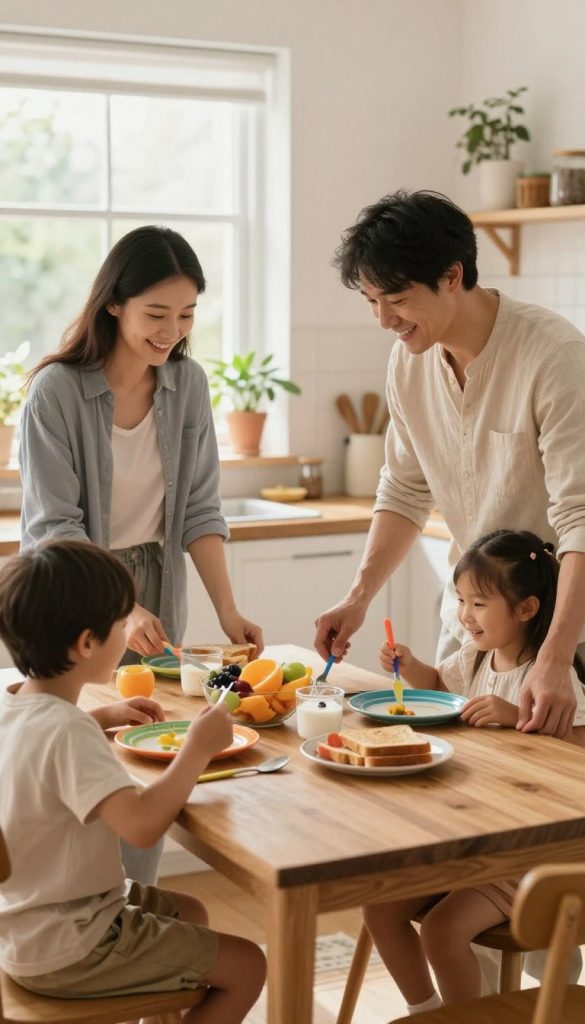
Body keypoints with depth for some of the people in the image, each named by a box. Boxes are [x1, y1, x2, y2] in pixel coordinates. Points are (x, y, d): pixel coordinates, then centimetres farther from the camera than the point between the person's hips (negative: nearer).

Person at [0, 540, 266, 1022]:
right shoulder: (67, 732, -29)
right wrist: (199, 747, -29)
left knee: (190, 913, 27)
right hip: (64, 951, -9)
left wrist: (105, 718, 15)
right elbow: (142, 823, -40)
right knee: (246, 965, -1)